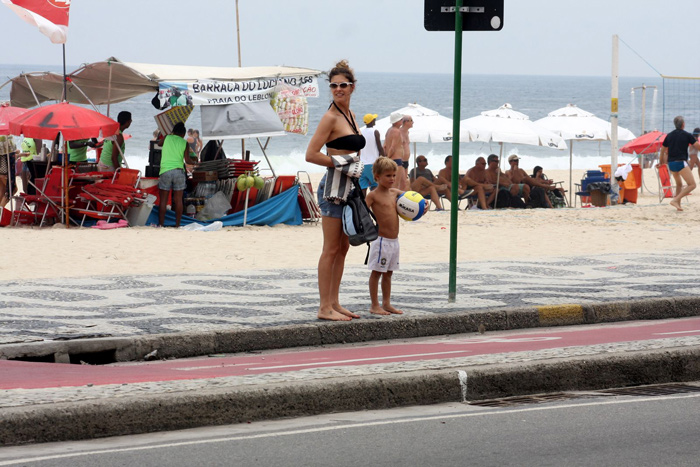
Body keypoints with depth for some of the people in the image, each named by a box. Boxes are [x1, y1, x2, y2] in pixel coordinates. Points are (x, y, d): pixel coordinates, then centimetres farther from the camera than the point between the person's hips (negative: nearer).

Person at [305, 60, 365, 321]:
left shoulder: (349, 115, 14)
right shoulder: (331, 117, -12)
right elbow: (311, 155, -19)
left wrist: (354, 166, 13)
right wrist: (341, 163, -14)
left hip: (348, 188, 9)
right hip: (333, 187, -9)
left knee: (343, 248, 12)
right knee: (331, 249, -6)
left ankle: (334, 303, 19)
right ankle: (325, 308, -3)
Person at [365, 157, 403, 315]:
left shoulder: (395, 192, 11)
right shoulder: (373, 195, -9)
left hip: (394, 240, 7)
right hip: (381, 240, -7)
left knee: (388, 273, 15)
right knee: (376, 272, 0)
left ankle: (386, 303, 23)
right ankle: (374, 305, 5)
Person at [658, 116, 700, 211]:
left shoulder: (669, 135, 12)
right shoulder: (687, 135, -4)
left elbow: (663, 150, 21)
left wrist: (661, 162, 36)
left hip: (671, 163, 7)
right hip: (681, 163, -7)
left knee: (679, 184, 25)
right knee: (692, 185, -7)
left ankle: (678, 204, 20)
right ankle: (675, 200, -21)